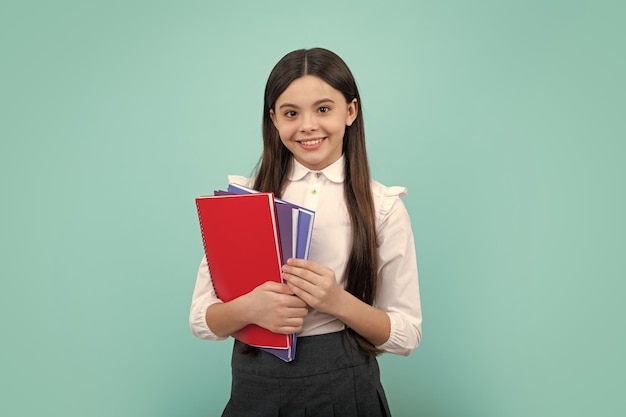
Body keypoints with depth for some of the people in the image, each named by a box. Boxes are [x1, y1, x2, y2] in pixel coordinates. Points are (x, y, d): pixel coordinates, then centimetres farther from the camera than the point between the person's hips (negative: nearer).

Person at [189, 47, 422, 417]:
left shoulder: (383, 207, -5)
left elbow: (407, 335, -4)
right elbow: (201, 319, -1)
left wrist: (339, 302, -21)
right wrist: (248, 308, -22)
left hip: (346, 387, -1)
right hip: (256, 386, 1)